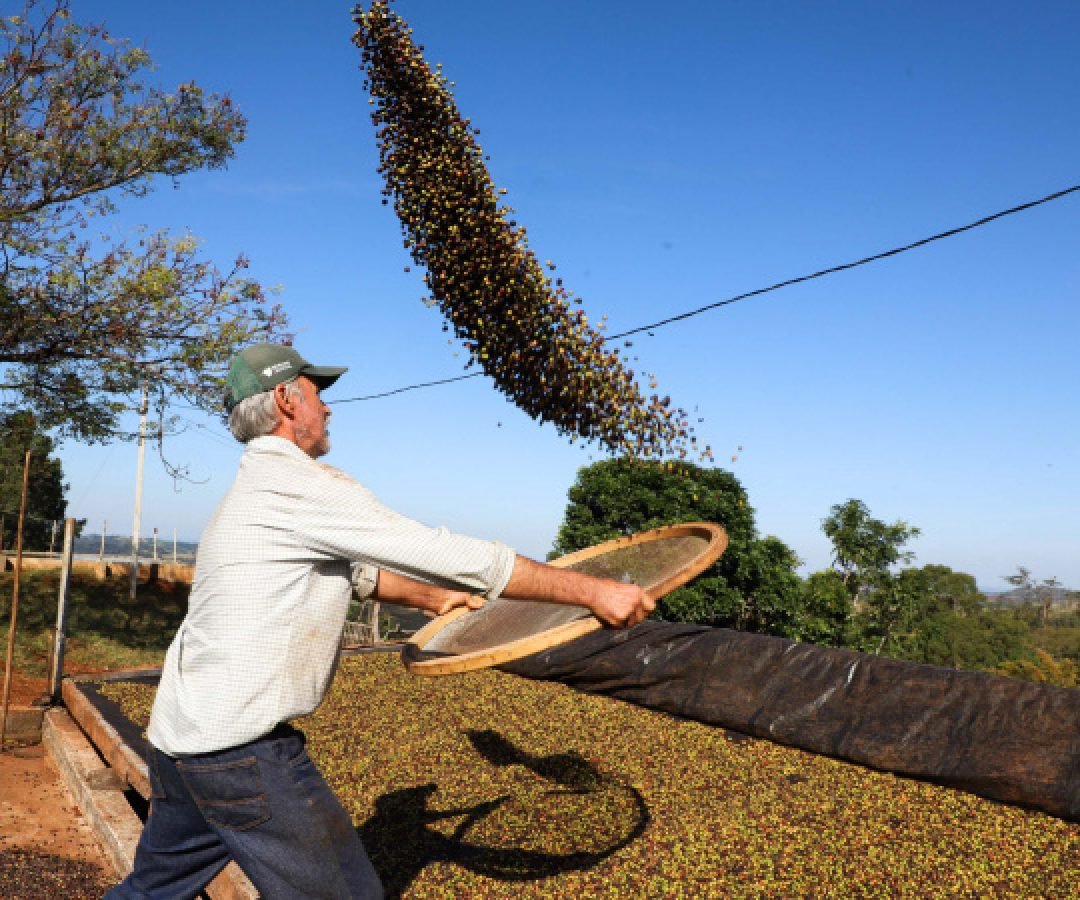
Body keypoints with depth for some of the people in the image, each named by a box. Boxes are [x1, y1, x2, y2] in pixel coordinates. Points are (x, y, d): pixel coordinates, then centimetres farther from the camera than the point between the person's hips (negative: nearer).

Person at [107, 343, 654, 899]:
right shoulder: (298, 482, -16)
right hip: (241, 747, -10)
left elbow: (354, 571, 25)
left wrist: (431, 598, 25)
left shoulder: (256, 487, 15)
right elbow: (452, 556, -19)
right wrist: (592, 591, -14)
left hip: (179, 733, 10)